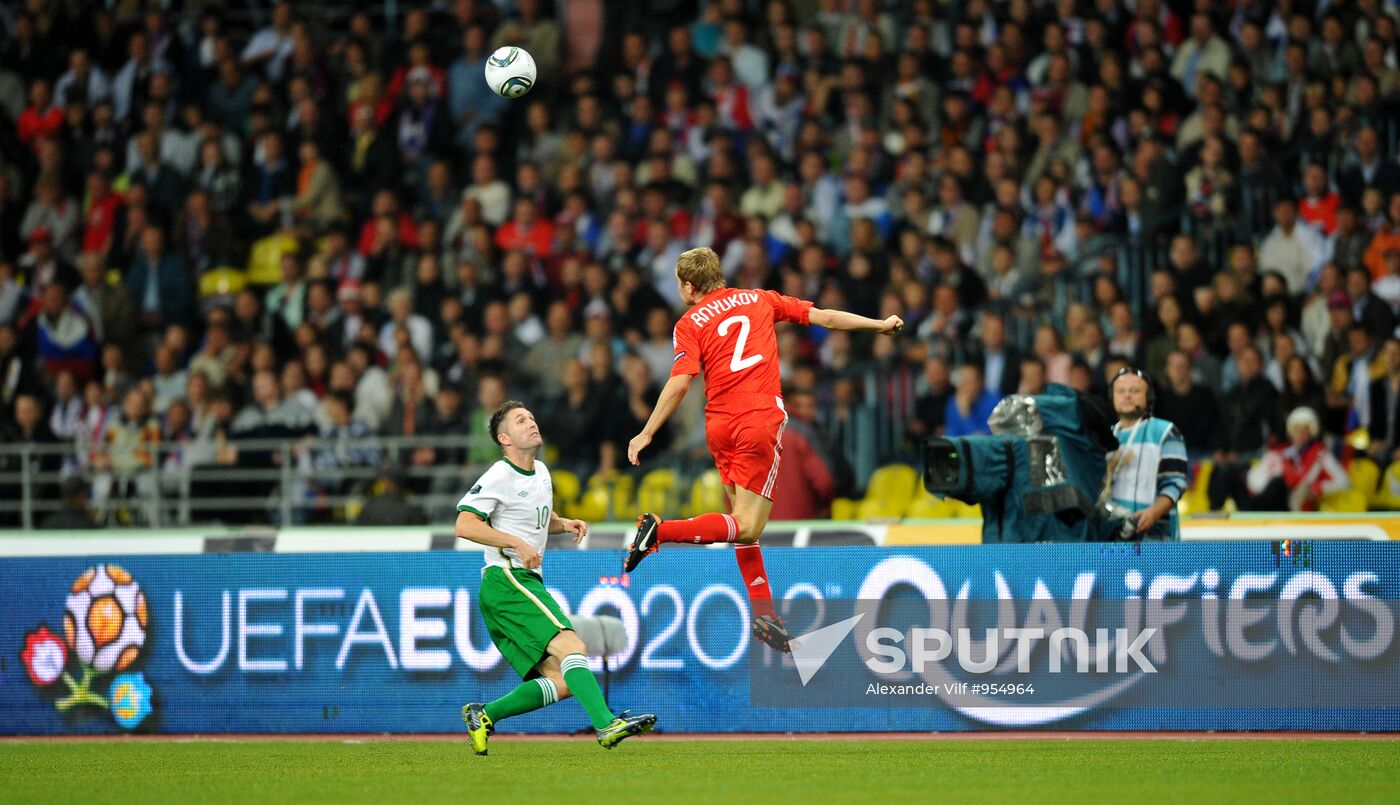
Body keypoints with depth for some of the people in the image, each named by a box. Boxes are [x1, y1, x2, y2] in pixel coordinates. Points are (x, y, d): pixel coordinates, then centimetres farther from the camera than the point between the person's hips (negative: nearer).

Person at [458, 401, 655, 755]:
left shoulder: (541, 473, 19)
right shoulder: (499, 477, -7)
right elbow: (464, 525, -16)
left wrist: (565, 524, 13)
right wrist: (517, 544, -21)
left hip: (528, 583, 9)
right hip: (506, 580, -9)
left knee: (561, 683, 0)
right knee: (571, 645, -25)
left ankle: (483, 716, 10)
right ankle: (607, 726, -37)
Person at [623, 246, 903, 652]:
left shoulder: (690, 323, 4)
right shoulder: (760, 300, 10)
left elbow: (680, 382, -8)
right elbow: (825, 317, 13)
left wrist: (646, 434, -5)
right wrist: (881, 324, 24)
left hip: (720, 426, 2)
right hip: (760, 420, -2)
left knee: (744, 521, 15)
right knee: (747, 527, -6)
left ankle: (763, 613, 13)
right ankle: (660, 530, -24)